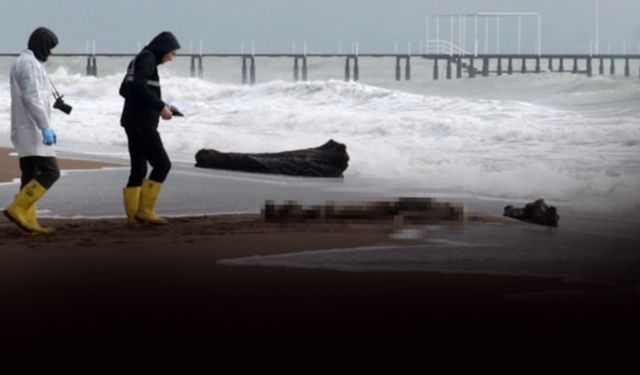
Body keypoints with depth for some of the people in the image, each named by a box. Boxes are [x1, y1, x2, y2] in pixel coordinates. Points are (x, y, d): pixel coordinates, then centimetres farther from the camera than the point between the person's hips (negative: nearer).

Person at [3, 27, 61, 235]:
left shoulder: (21, 62, 18)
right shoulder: (31, 64, -14)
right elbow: (32, 99, -23)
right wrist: (46, 127, -24)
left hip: (24, 130, 10)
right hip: (32, 130, -10)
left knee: (31, 175, 8)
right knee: (50, 172, -11)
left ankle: (28, 221, 5)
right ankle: (16, 209, -14)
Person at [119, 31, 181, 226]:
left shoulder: (138, 61, 19)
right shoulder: (147, 58, -9)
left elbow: (124, 90, 24)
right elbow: (139, 86, -23)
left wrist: (157, 105, 20)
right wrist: (160, 106, -19)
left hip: (133, 122, 10)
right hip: (142, 124, -10)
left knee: (138, 169, 9)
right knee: (162, 164, -6)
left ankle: (133, 214, 7)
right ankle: (145, 210, -7)